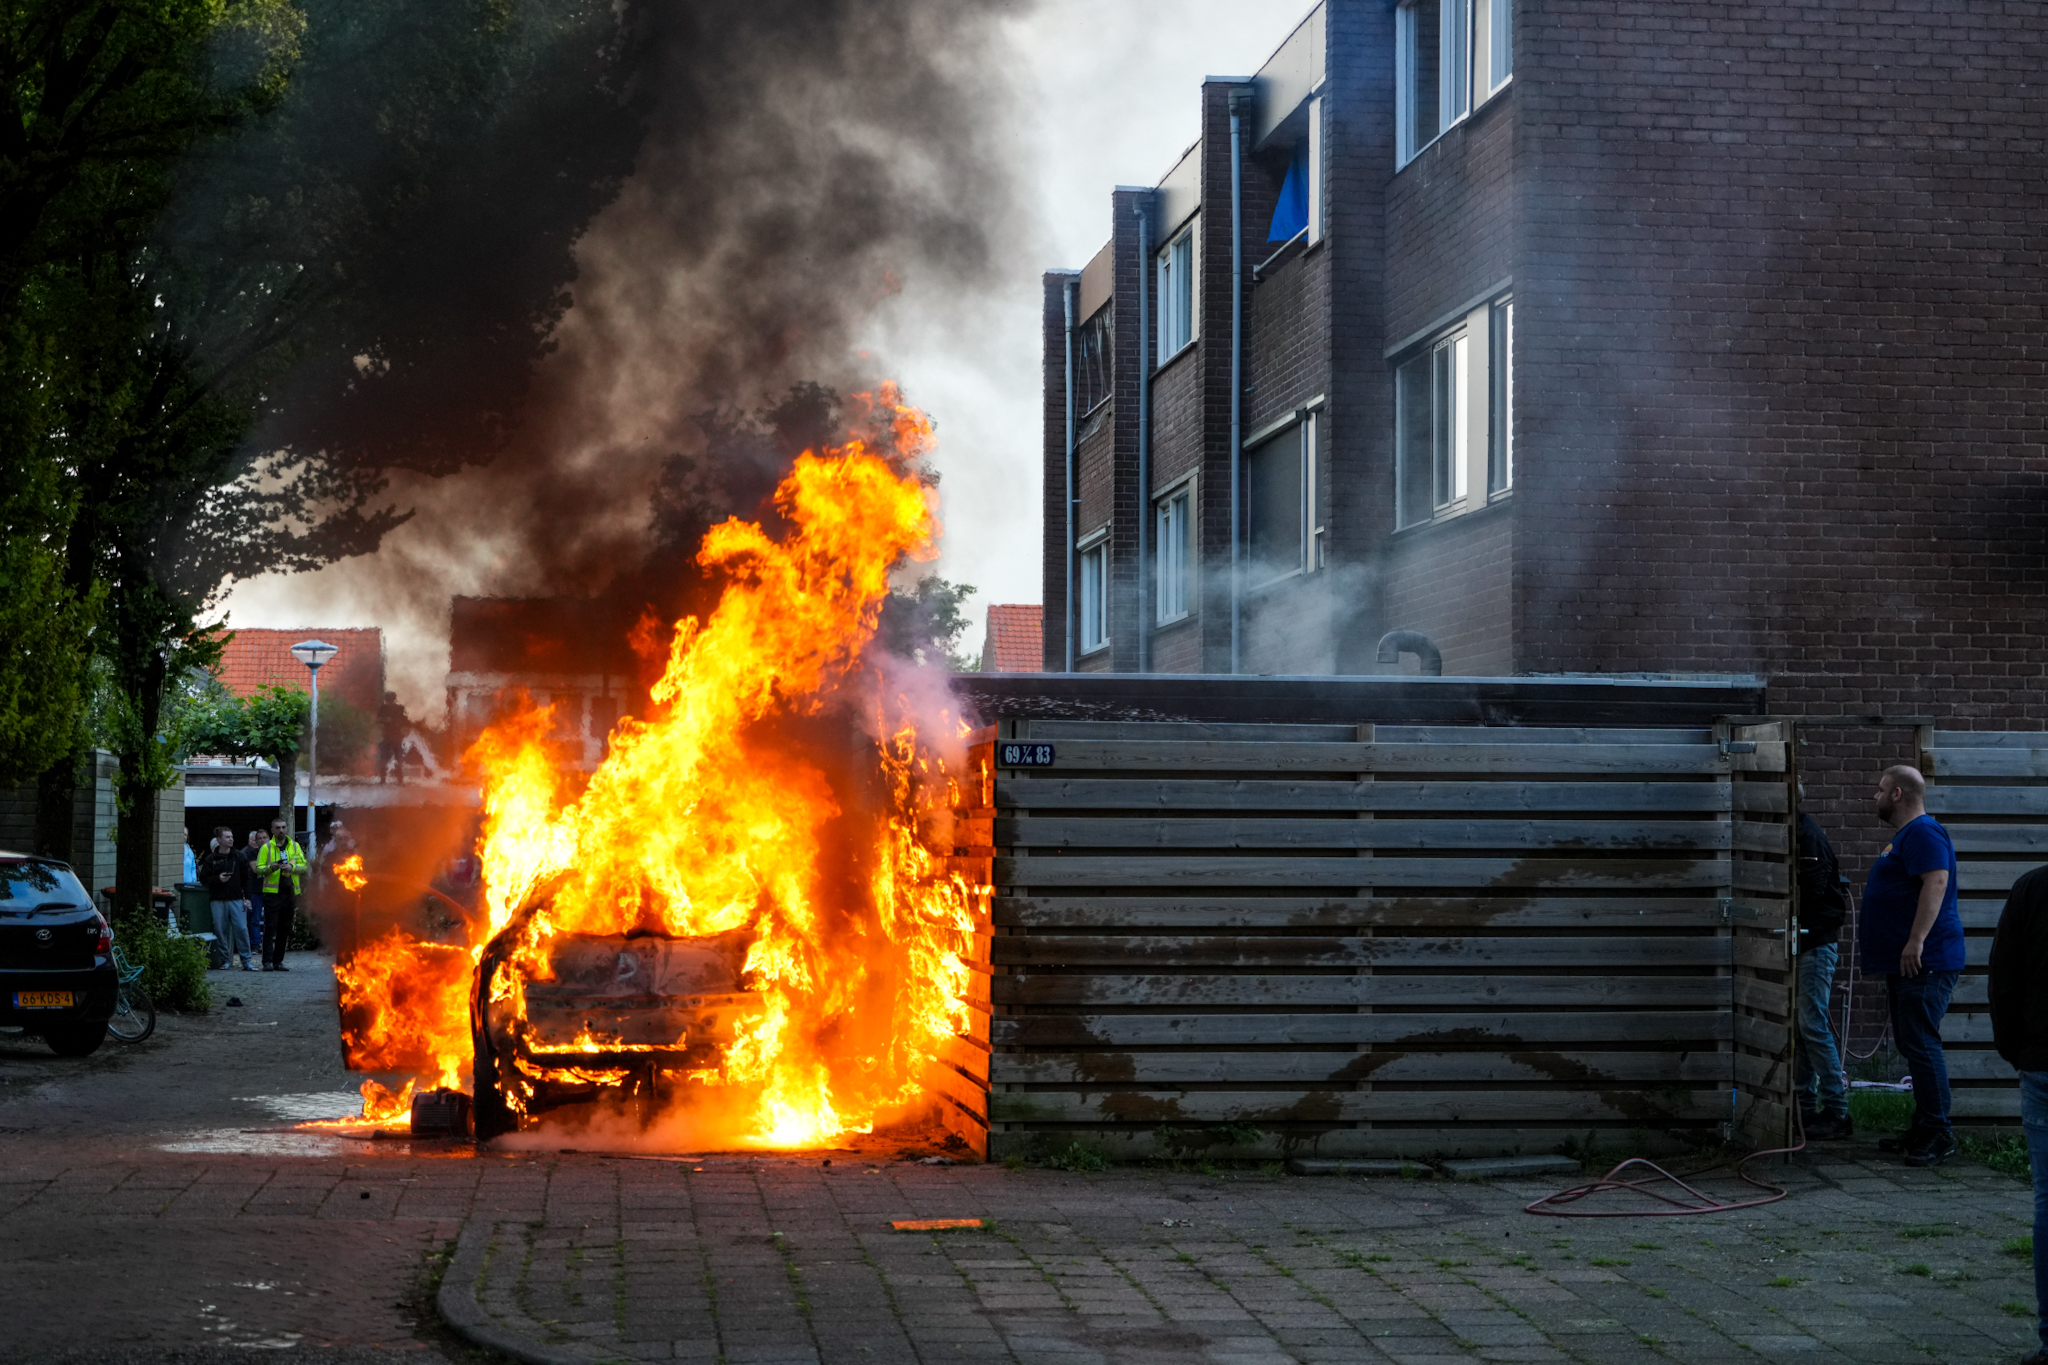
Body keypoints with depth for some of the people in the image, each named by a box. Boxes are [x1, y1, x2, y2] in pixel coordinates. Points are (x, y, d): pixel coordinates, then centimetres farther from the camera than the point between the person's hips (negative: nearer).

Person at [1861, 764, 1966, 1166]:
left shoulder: (1924, 833, -13)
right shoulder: (1904, 836, 21)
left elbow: (1936, 882, -26)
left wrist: (1917, 941, -30)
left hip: (1924, 962, -11)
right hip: (1905, 964, 11)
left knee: (1921, 1044, -13)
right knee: (1912, 1045, 13)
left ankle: (1938, 1134, -12)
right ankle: (1923, 1129, 18)